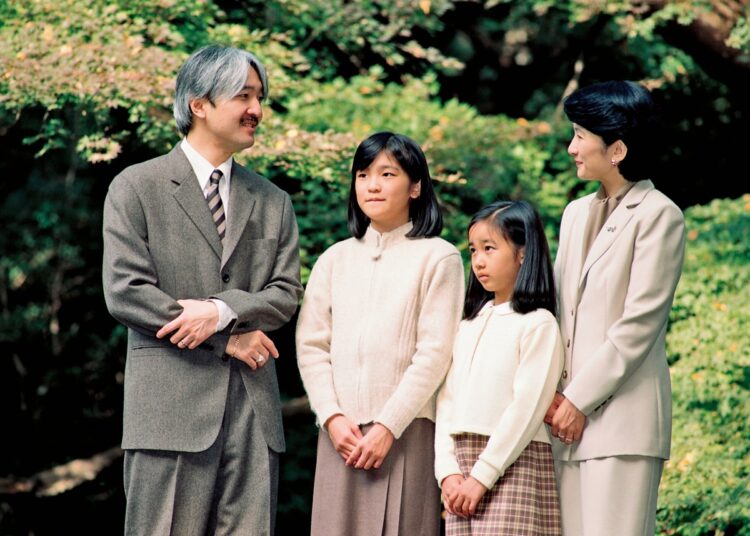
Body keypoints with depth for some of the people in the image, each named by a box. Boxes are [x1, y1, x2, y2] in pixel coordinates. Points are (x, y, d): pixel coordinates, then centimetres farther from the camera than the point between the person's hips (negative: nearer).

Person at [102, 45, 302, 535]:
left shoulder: (273, 202, 17)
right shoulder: (136, 188, 3)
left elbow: (286, 295, 9)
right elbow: (125, 292, -6)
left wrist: (222, 310, -12)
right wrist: (226, 340, -8)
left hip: (254, 404, 4)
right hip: (172, 402, -4)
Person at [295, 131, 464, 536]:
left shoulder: (437, 257, 1)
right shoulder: (335, 259, 14)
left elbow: (434, 353, -6)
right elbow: (310, 344, 9)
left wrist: (389, 426, -11)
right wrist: (332, 417, -4)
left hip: (407, 429, -3)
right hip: (341, 430, 3)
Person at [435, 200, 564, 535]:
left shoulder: (538, 323, -4)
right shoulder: (469, 325, 16)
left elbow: (527, 407, -12)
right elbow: (447, 401, 10)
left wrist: (482, 476, -15)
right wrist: (448, 471, -3)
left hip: (513, 465, -6)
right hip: (463, 466, 6)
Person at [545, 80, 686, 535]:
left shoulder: (658, 216, -6)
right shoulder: (577, 214, 18)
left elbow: (639, 324, -11)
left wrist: (579, 400, -11)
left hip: (623, 415, -7)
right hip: (570, 413, 7)